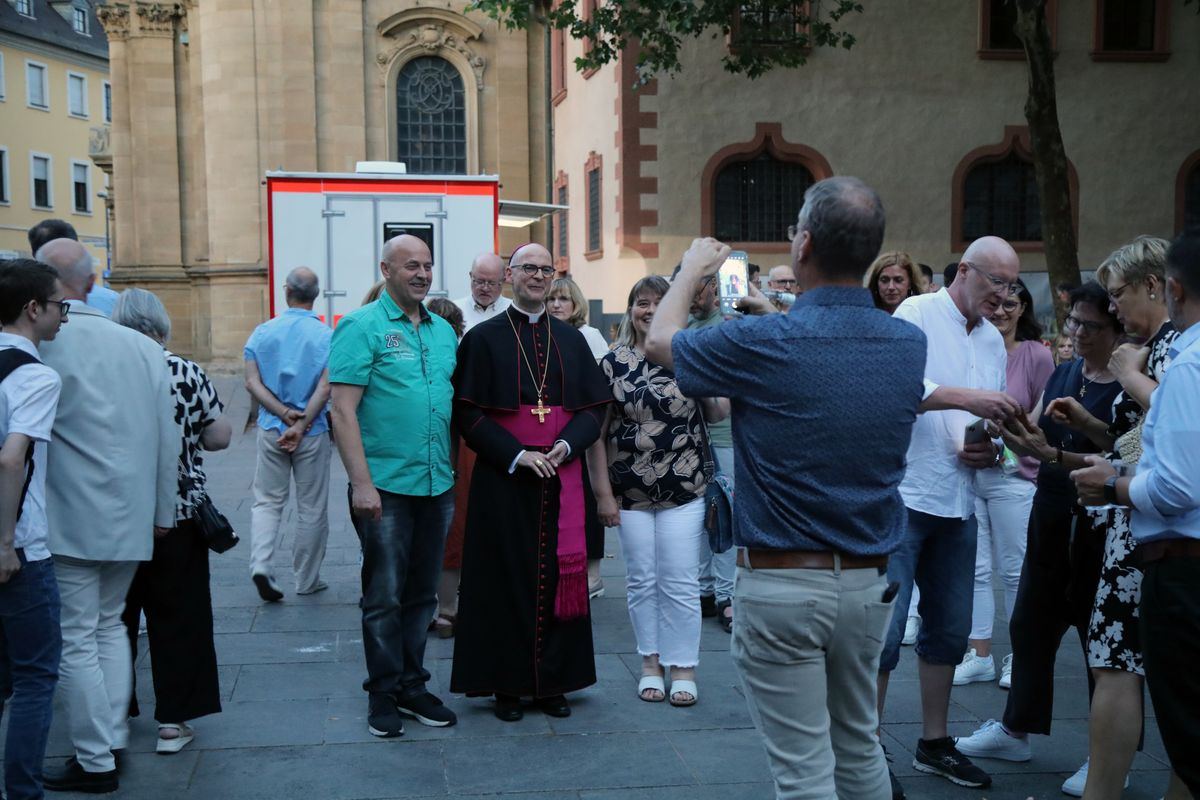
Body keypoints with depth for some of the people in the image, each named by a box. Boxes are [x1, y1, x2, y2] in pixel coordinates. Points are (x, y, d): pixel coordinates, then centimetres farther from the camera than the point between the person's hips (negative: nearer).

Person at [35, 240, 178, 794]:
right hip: (130, 519, 5)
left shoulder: (36, 344, -15)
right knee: (109, 625, 20)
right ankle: (113, 738, 25)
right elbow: (168, 437, 5)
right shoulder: (141, 346, 1)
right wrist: (162, 513, 14)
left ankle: (95, 762, 11)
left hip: (66, 520, -5)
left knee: (76, 640, 4)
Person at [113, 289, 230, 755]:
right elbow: (220, 437, -5)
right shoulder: (187, 373, -8)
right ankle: (172, 721, 11)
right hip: (177, 516, -1)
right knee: (177, 618, 8)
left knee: (116, 617, 15)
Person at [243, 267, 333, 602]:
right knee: (312, 508, 9)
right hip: (314, 433, -2)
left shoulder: (263, 332, 0)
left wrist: (283, 413, -10)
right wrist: (301, 424, -15)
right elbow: (325, 387, -16)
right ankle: (307, 579, 18)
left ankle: (260, 564, -8)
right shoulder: (326, 335, -7)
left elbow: (252, 382, -6)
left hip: (270, 429, 2)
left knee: (267, 500, 12)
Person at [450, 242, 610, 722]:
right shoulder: (483, 338, 1)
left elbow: (594, 407, 8)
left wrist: (566, 445, -11)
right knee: (505, 579, 1)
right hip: (503, 479, -3)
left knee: (558, 576, 5)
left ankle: (553, 682, 15)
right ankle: (506, 684, 10)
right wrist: (516, 455, -15)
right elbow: (468, 413, -5)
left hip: (562, 478, 3)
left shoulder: (572, 341, 12)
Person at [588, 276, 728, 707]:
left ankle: (683, 668, 15)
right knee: (642, 581, 10)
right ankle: (651, 664, 24)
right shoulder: (614, 362, 0)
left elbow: (717, 414, 3)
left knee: (680, 583, 2)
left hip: (684, 491, -1)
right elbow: (598, 431, 1)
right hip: (631, 492, 1)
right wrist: (603, 492, -2)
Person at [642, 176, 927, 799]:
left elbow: (659, 342, 1)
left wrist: (692, 270, 18)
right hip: (869, 582, 6)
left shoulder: (763, 344, -18)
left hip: (781, 584, -5)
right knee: (859, 747, 22)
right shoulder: (909, 345, -2)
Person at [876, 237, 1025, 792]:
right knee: (885, 629, -6)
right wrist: (965, 397, -28)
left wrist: (990, 450, -1)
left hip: (957, 503, 8)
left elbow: (991, 417, 20)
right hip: (902, 497, -7)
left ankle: (933, 745, 27)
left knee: (949, 629, 14)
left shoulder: (994, 340, 15)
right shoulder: (918, 313, -7)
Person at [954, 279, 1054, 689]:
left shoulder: (1037, 355, -3)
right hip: (966, 471, 3)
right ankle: (979, 655, 17)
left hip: (1012, 475, -3)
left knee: (1014, 570, 5)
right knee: (973, 569, 7)